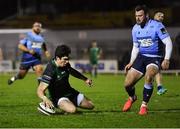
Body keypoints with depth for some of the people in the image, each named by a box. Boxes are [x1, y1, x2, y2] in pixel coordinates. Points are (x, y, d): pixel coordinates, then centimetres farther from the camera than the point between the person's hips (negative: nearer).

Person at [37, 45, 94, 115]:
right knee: (72, 109, -37)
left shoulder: (65, 63, -6)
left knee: (90, 105, 11)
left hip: (70, 92, 8)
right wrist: (45, 99, -57)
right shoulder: (50, 70, -30)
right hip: (58, 97, -8)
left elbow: (71, 71, 20)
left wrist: (85, 79, 32)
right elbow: (40, 90, -34)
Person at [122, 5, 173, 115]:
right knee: (127, 84, -2)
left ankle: (144, 105, -18)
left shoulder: (157, 26, -15)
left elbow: (168, 43, -16)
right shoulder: (135, 29, 5)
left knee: (148, 77, -36)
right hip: (141, 57, 6)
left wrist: (166, 60, -27)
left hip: (154, 58, -6)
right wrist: (131, 63, 7)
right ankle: (132, 98, 36)